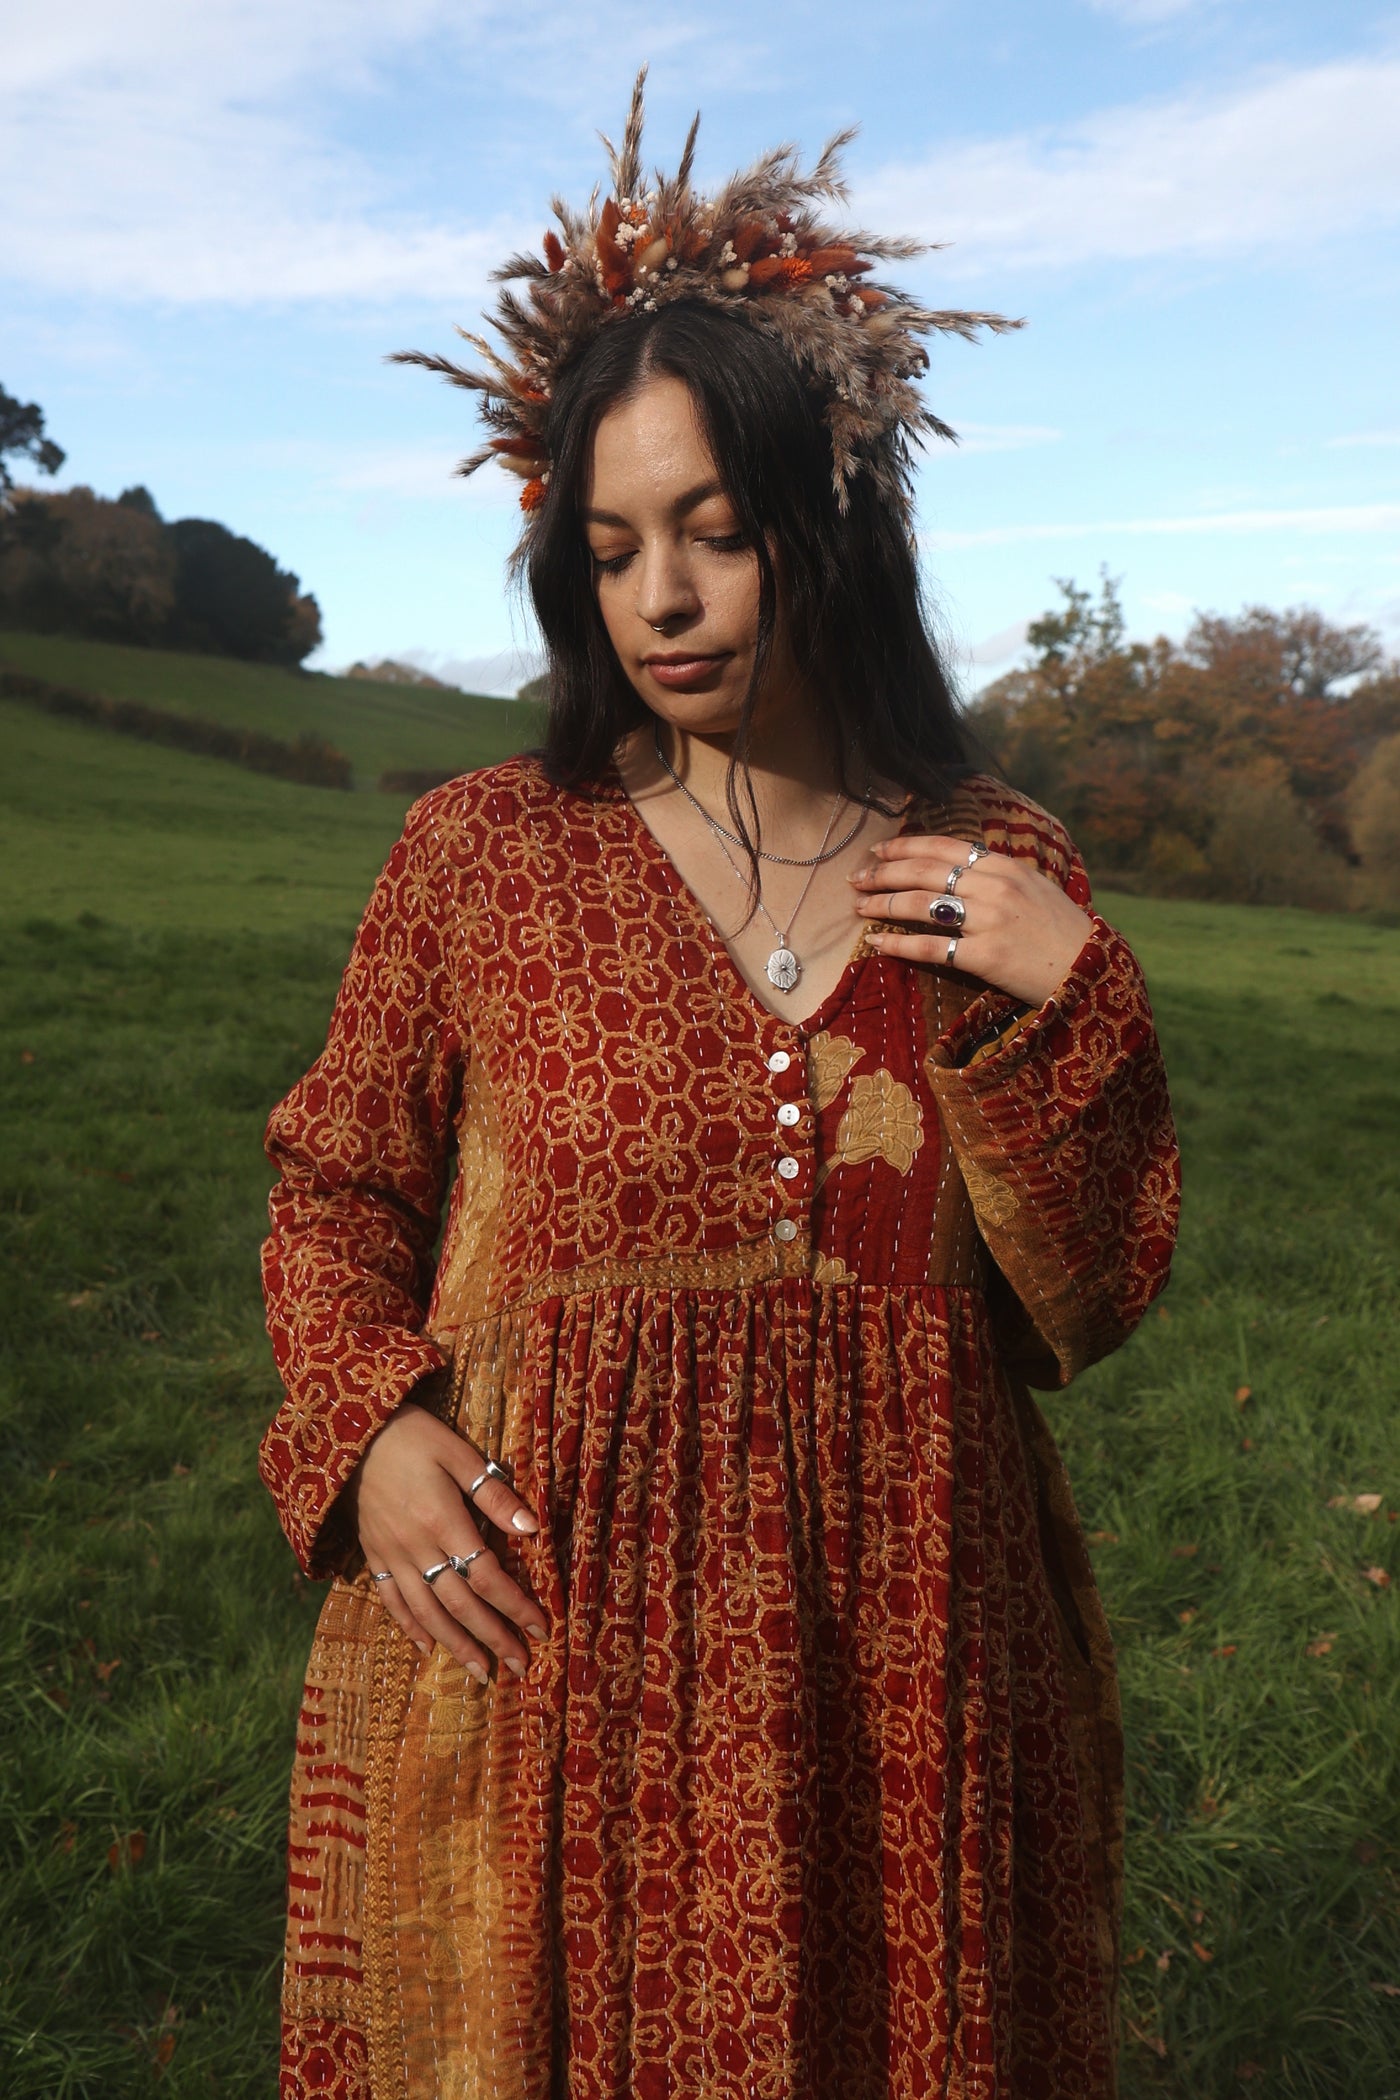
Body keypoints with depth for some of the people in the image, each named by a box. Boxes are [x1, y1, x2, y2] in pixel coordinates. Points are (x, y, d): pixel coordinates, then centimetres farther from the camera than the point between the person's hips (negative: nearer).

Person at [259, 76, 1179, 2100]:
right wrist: (366, 1428, -12)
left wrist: (1062, 1005, -13)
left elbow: (1090, 1303, 0)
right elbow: (336, 1187, 5)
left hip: (893, 1659, 2)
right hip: (540, 1646, -1)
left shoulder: (1009, 877, -1)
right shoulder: (479, 851, -5)